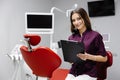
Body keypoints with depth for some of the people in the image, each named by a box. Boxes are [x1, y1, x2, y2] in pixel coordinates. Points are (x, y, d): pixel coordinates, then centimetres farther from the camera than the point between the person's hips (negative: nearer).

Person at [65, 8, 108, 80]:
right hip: (73, 72, 4)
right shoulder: (71, 38, 10)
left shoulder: (95, 35, -4)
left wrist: (87, 56, -17)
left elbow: (104, 58, -3)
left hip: (89, 73, -4)